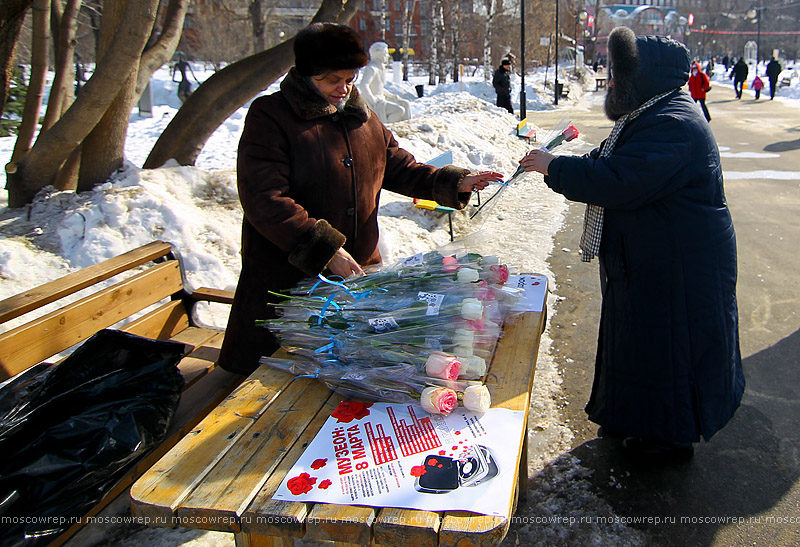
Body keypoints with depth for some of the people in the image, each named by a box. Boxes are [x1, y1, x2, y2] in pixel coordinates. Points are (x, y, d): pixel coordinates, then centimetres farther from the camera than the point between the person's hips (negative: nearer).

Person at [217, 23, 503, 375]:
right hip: (286, 277, -5)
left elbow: (399, 168, 21)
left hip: (358, 271, 6)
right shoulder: (270, 118, -9)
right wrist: (326, 250, -26)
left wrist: (454, 182, 5)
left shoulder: (363, 119, 13)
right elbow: (265, 201, -19)